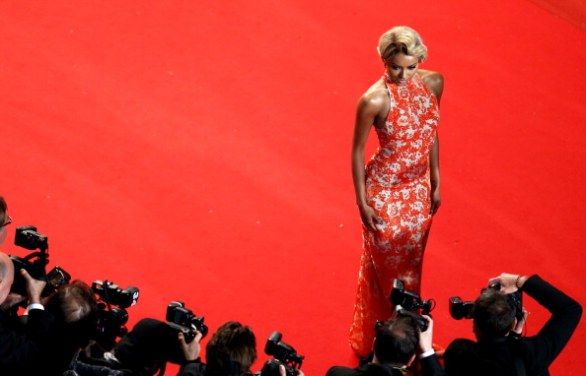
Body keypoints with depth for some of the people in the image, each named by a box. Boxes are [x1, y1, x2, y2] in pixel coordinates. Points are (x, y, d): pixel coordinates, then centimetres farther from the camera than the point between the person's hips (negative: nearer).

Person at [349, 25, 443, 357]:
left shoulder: (433, 83, -10)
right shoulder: (375, 100, -25)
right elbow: (358, 150, -13)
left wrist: (435, 183, 10)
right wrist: (362, 201, -10)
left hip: (418, 188, 5)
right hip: (385, 192, -5)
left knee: (411, 262, 21)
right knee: (384, 267, 11)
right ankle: (375, 341, 31)